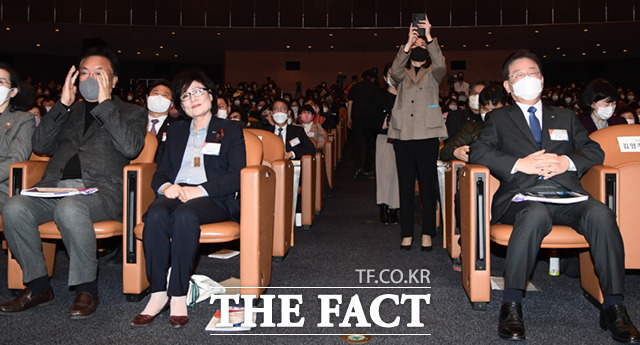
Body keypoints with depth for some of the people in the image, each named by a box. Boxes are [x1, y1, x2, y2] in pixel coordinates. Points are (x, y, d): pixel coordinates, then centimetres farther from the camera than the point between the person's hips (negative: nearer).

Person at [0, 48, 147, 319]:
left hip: (100, 188, -4)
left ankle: (86, 289, -21)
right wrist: (63, 104, 7)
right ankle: (37, 286, -9)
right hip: (56, 186, 5)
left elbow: (130, 147, -6)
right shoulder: (69, 111, 28)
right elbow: (40, 146, 14)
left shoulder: (131, 113, 16)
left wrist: (105, 103, -3)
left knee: (69, 208, -38)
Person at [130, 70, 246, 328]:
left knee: (185, 215, -37)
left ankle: (178, 296, -32)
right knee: (156, 215, -32)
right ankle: (158, 294, -29)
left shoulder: (231, 130, 12)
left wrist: (200, 190, -16)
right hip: (176, 192, 4)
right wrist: (165, 186, -7)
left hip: (214, 199, -3)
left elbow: (237, 177, -1)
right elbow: (160, 172, 20)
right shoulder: (176, 131, 26)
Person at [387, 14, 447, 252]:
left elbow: (440, 65, -10)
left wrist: (429, 38, -22)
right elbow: (394, 71, -8)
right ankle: (407, 234, 9)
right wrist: (407, 43, -20)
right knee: (405, 185, 3)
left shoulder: (432, 73, 13)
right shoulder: (402, 74, 15)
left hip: (427, 135, -1)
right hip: (403, 135, 1)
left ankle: (427, 234, 5)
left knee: (428, 185, -2)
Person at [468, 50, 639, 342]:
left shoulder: (565, 118, 29)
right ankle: (511, 305, -32)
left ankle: (613, 308, -24)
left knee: (601, 213, -30)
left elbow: (594, 151, 18)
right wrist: (519, 164, -10)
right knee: (536, 214, -38)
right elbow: (478, 152, 3)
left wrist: (567, 161, -4)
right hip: (521, 195, -2)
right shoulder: (498, 119, 20)